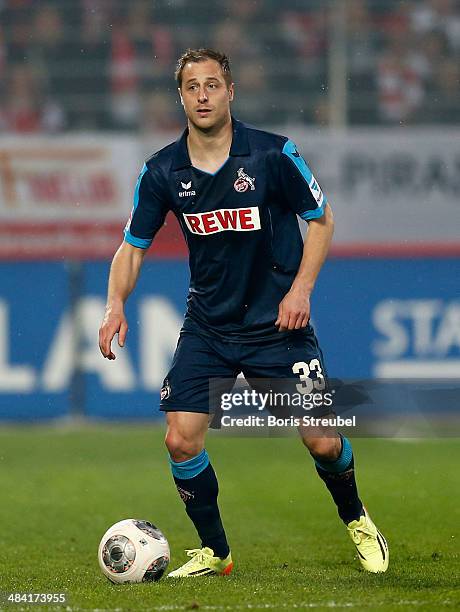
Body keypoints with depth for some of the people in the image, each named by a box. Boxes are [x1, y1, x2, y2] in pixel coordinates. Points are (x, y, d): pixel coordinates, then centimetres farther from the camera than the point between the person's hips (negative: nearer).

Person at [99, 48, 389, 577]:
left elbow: (321, 218, 1)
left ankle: (356, 520, 27)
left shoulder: (273, 154, -11)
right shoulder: (162, 171, -5)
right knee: (181, 440, -10)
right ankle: (214, 552, 11)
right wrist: (116, 306, -12)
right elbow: (133, 246, 4)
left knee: (320, 440, -5)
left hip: (277, 322, -2)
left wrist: (301, 288, -10)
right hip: (206, 328, 2)